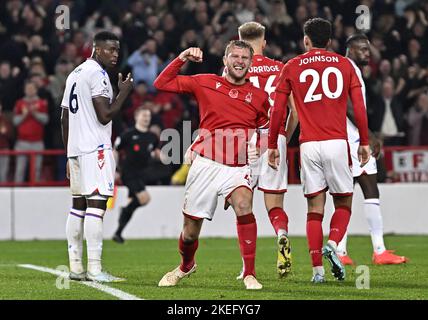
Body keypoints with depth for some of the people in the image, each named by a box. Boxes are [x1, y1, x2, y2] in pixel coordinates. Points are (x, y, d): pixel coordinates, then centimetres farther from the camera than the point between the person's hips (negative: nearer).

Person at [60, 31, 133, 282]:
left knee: (78, 206, 10)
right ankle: (94, 269, -17)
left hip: (75, 148, 10)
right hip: (95, 148, -10)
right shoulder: (97, 75, -10)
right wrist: (124, 92, -3)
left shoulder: (74, 75, 20)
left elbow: (65, 119, 21)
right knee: (96, 205, -12)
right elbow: (105, 115, -16)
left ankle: (75, 268, 10)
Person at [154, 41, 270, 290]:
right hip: (206, 164, 1)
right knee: (190, 231, 7)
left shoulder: (259, 96, 8)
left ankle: (250, 274, -26)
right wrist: (182, 59, -2)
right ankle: (186, 266, 43)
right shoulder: (206, 83, 6)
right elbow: (162, 83, 8)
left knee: (243, 204, -33)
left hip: (238, 168, 0)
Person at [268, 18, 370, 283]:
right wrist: (364, 142, 10)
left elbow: (278, 110, 6)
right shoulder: (344, 65, 9)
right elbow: (359, 107, 3)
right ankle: (332, 246, -14)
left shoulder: (292, 67, 8)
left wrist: (273, 145, 14)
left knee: (315, 209, 5)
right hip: (337, 142, -1)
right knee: (344, 203, 12)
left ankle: (318, 270, -3)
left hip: (309, 145, 1)